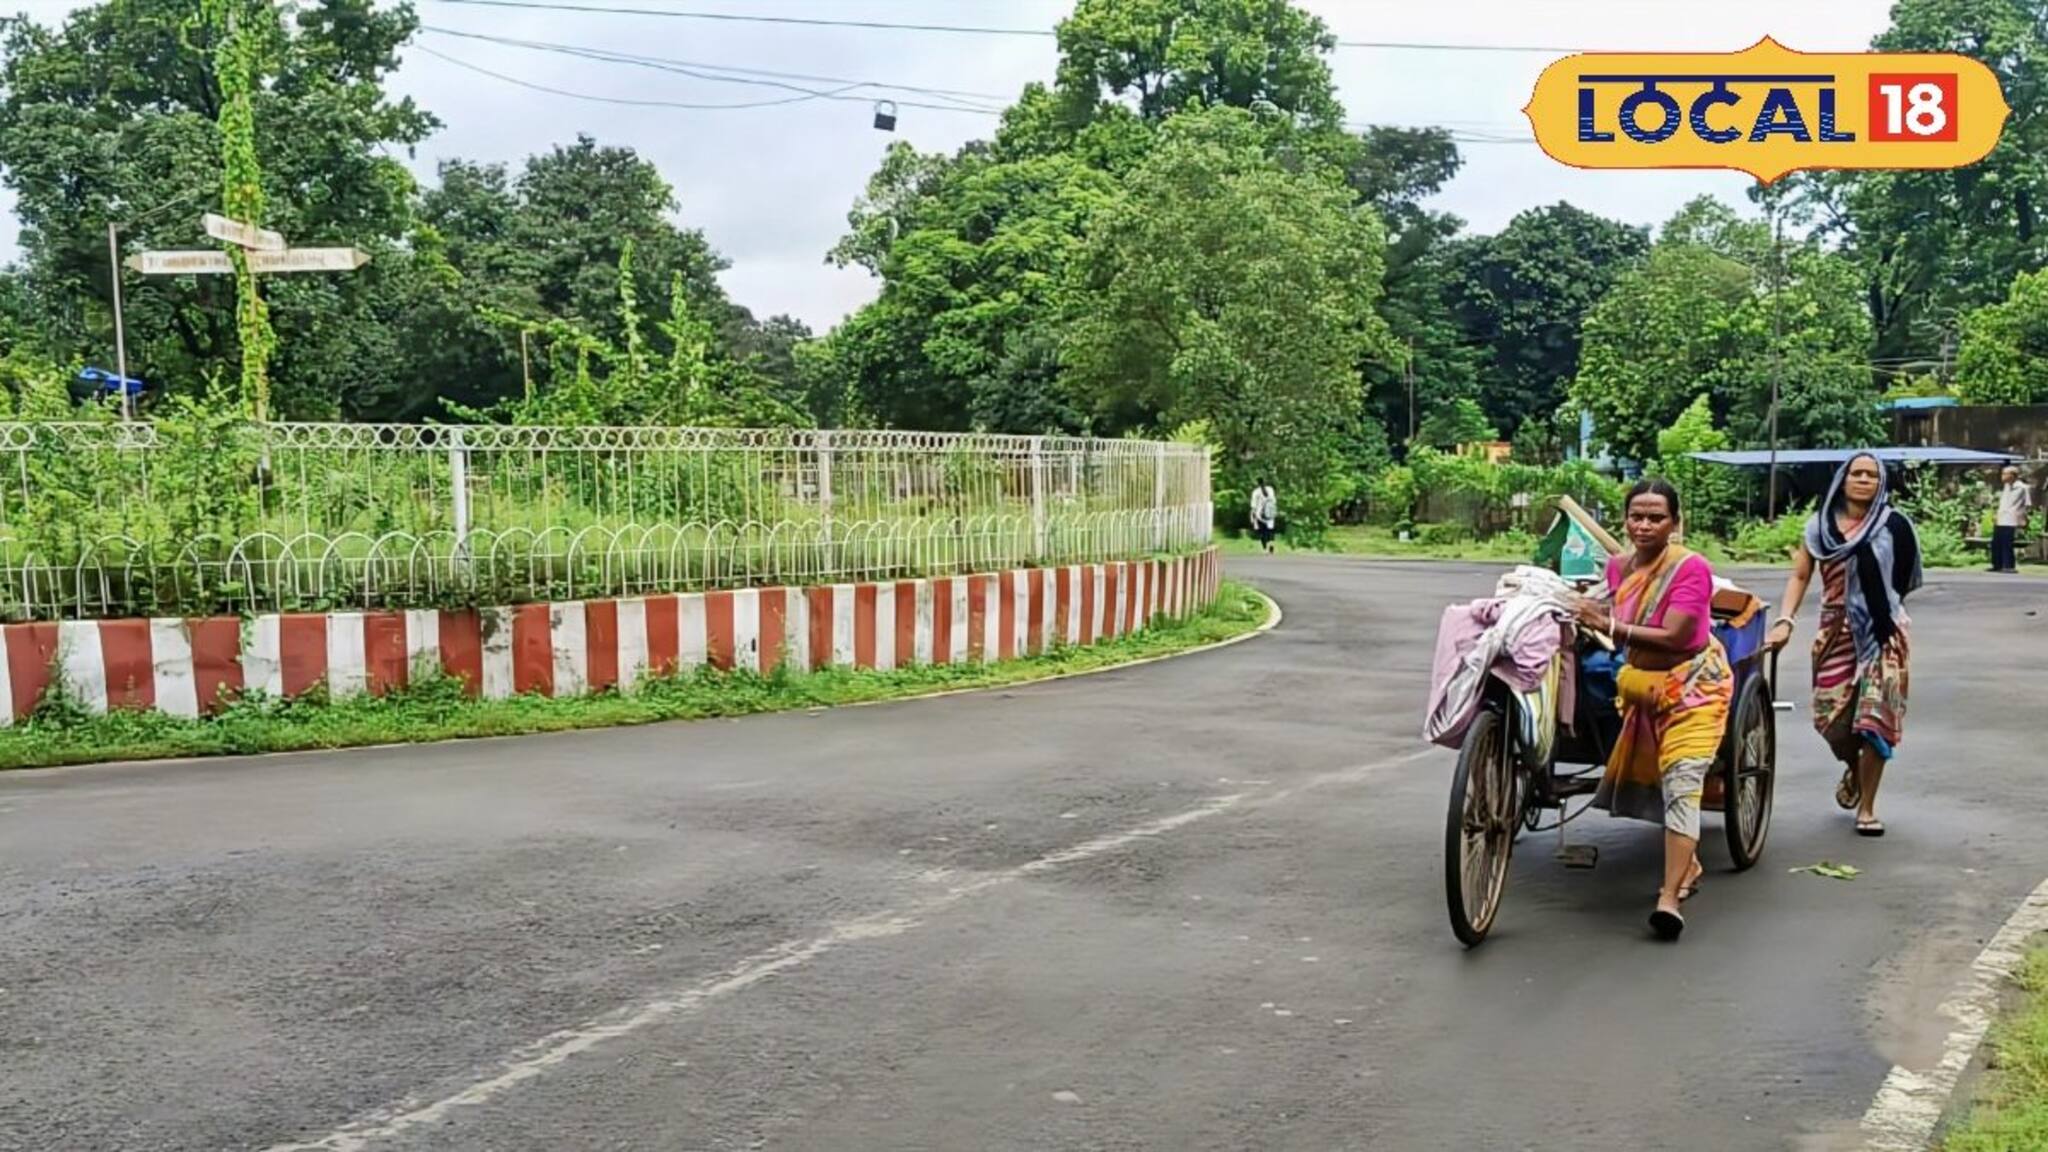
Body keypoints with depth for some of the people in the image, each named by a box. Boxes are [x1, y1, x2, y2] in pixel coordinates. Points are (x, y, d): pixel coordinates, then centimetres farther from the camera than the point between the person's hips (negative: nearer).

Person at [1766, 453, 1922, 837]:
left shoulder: (1894, 525, -1)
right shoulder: (1821, 525, 6)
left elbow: (1905, 579, 6)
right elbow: (1800, 575, 4)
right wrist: (1785, 621, -5)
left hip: (1882, 632, -2)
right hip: (1836, 632, 2)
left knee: (1875, 717, -3)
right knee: (1831, 717, 0)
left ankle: (1867, 806, 12)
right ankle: (1853, 768, 36)